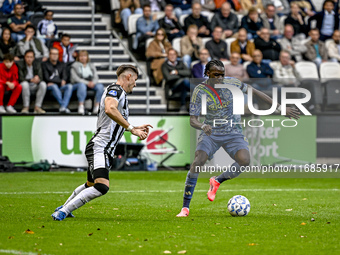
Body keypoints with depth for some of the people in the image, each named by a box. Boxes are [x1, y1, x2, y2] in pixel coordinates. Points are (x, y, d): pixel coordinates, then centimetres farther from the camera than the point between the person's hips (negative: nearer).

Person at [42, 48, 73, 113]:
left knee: (69, 86, -28)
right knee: (54, 86, -39)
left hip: (60, 86, 4)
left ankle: (63, 107, -45)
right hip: (49, 86, -4)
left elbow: (65, 77, 7)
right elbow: (47, 79, -6)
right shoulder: (45, 64, 5)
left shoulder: (61, 65, 19)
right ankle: (63, 105, -49)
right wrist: (60, 81, -8)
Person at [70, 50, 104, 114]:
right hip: (77, 84, -4)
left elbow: (96, 77, 10)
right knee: (82, 85, -40)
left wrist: (93, 82, -16)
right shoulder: (75, 66, 6)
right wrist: (87, 83, -18)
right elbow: (75, 78, -7)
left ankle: (96, 106, -31)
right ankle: (81, 106, -47)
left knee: (100, 86, -27)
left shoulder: (91, 66, 19)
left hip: (91, 84, 4)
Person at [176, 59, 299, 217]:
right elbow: (192, 120, -13)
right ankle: (185, 208, -17)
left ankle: (217, 181, 4)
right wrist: (202, 126, -38)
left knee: (244, 160, -26)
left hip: (233, 133, 2)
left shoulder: (230, 83, -6)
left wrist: (280, 107, 3)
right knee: (198, 162, -24)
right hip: (211, 133, -2)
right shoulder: (200, 91, -12)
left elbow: (254, 92, 4)